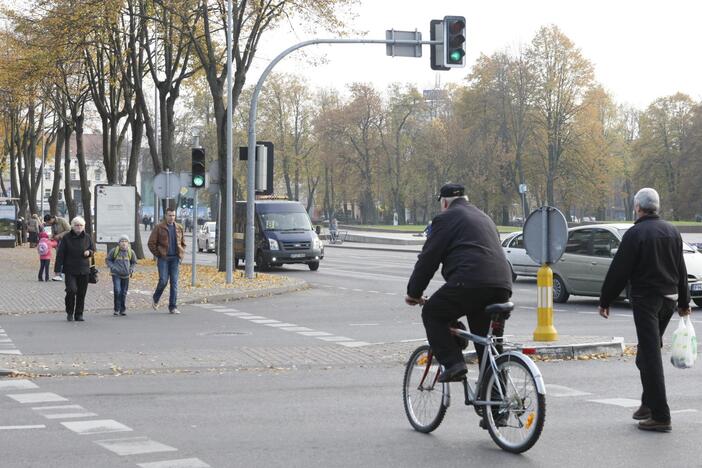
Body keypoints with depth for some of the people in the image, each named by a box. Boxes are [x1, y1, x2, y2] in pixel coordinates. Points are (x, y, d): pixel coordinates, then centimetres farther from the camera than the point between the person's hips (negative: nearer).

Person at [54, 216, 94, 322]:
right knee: (71, 290, -15)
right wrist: (58, 268, -7)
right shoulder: (66, 238, -2)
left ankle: (79, 314, 15)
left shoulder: (87, 238, 7)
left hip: (83, 270, 3)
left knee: (81, 293, 4)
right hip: (70, 270, -3)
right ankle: (70, 312, 4)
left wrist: (89, 252, -6)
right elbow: (60, 254, -2)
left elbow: (93, 249, 19)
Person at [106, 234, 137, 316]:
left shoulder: (131, 252, 4)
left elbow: (134, 263, 18)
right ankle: (116, 309, -5)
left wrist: (131, 269, 0)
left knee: (124, 293, 8)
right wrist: (112, 267, -9)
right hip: (116, 274, -3)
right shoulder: (114, 251, -3)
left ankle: (123, 310, 18)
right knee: (117, 291, -14)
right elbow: (107, 260, 6)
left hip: (126, 275, 3)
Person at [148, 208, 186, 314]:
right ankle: (156, 299, 17)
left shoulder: (179, 228, 10)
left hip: (175, 258, 3)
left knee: (174, 282, 0)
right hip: (163, 258, -3)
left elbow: (183, 243, 21)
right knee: (163, 280, -11)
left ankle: (172, 307, 4)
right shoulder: (159, 227, -1)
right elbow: (151, 243, -1)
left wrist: (181, 255, 8)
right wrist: (157, 255, -5)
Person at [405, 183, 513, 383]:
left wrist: (413, 293, 15)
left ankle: (452, 363, -4)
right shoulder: (484, 218, 32)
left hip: (470, 281, -7)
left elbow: (428, 258, 5)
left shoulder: (446, 218, 7)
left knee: (432, 314, 11)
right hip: (502, 284, 7)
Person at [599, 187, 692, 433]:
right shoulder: (672, 231, 10)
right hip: (669, 299, 7)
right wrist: (683, 302, 25)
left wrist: (605, 300, -3)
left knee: (650, 356, -7)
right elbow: (681, 270, 17)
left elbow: (618, 271, -11)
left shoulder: (635, 234, -12)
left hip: (645, 299, -7)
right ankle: (649, 404, 24)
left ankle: (660, 415, -10)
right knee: (649, 352, 20)